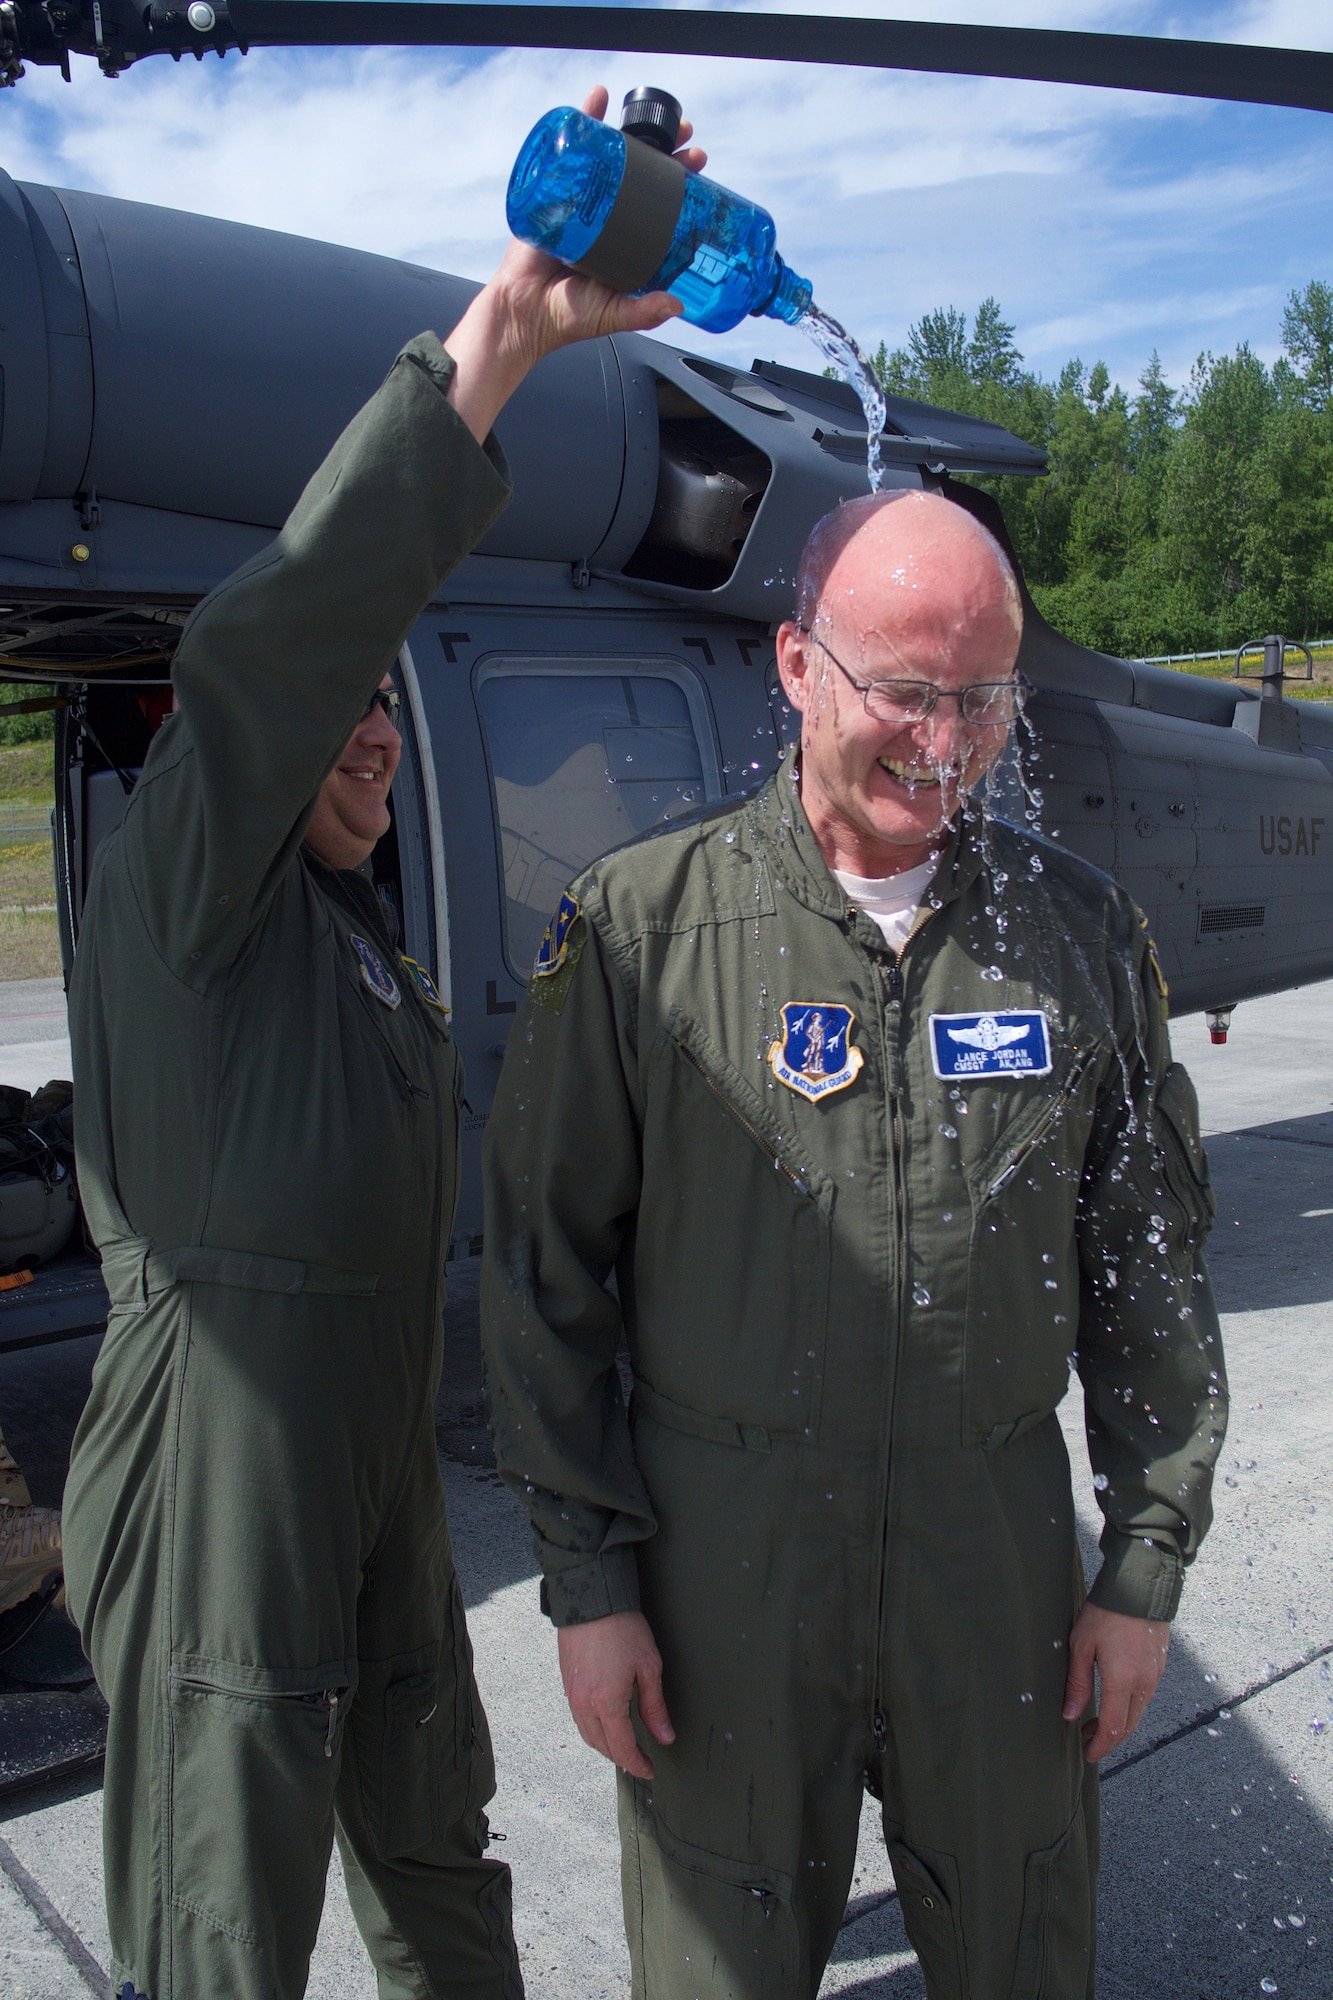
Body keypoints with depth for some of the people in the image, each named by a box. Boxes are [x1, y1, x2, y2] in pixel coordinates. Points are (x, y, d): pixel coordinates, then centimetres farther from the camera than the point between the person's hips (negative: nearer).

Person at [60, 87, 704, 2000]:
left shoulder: (380, 968, 14)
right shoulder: (177, 899, -12)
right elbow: (273, 631, -31)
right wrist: (496, 337, -32)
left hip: (381, 1512, 8)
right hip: (212, 1533, -8)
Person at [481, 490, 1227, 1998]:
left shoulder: (1078, 931, -1)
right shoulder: (636, 927, -9)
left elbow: (1148, 1265, 6)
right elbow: (542, 1275, -4)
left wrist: (1148, 1561, 6)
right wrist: (584, 1577, -3)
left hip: (999, 1542, 2)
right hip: (721, 1547, -2)